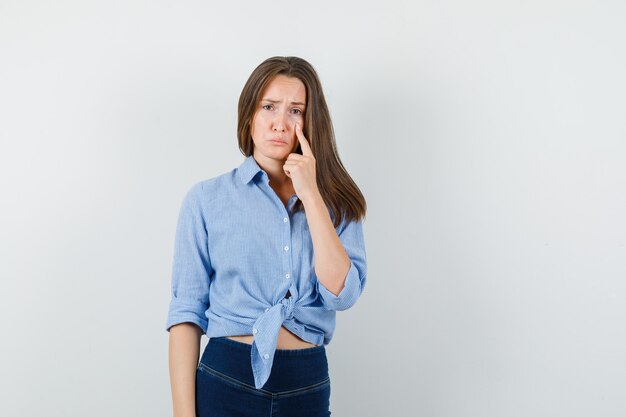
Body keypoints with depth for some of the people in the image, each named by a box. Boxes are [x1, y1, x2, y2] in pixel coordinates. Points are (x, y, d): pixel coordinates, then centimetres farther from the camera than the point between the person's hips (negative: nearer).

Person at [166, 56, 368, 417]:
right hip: (226, 381, -2)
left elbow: (343, 293, -12)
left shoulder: (336, 202, 3)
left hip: (309, 385, 2)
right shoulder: (207, 198, -3)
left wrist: (310, 195, -14)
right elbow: (187, 312, -4)